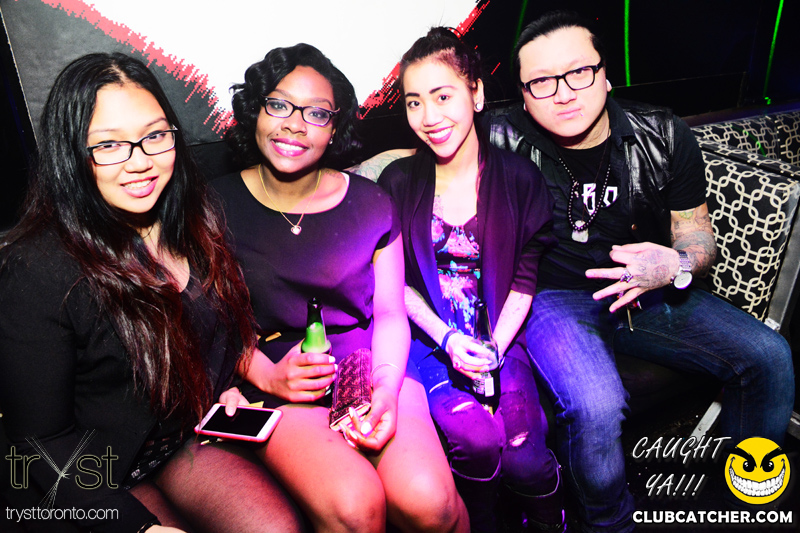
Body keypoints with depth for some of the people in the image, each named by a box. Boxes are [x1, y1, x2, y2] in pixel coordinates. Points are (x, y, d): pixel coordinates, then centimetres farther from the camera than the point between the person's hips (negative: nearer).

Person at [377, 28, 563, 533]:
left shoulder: (518, 178, 1)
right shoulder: (398, 183, 1)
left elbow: (524, 279, 1)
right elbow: (398, 284, 2)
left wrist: (494, 348, -11)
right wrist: (448, 340, -11)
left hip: (500, 336, 1)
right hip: (430, 338, 0)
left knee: (521, 450, -19)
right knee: (476, 438, -25)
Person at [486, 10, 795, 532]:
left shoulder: (664, 136, -4)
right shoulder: (504, 142, -14)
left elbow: (696, 230, 5)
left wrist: (678, 266, -17)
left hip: (650, 290, 5)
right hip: (555, 300, -4)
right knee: (596, 406, -32)